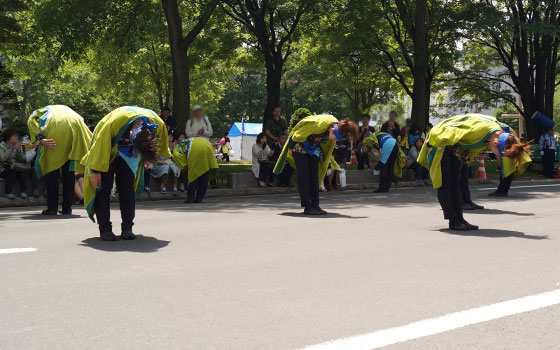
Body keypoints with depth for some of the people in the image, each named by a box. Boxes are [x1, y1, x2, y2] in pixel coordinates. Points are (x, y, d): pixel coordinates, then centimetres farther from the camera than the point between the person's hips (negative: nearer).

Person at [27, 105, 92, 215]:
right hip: (74, 128, 3)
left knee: (51, 168, 6)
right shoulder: (66, 108, 41)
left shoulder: (44, 110, 32)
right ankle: (67, 208, 10)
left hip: (54, 129, -3)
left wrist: (41, 138, -5)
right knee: (69, 171, 12)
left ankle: (52, 208, 3)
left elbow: (31, 120, 7)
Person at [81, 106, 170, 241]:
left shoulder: (158, 125, -28)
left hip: (128, 156, 3)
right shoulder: (114, 122, -41)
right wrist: (95, 171, -21)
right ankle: (105, 229, -6)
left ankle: (127, 228, -1)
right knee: (103, 186, -10)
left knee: (128, 188, -5)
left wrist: (148, 159, 12)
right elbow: (100, 143, -26)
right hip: (105, 151, -3)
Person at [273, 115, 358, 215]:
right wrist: (290, 147, -11)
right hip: (300, 146, -6)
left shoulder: (337, 127, -16)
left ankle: (315, 206, 2)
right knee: (304, 175, -10)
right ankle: (307, 207, -10)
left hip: (314, 148, 6)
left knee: (314, 176, 1)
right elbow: (297, 135, -23)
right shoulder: (318, 124, -37)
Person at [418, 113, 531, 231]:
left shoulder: (499, 132, -12)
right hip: (440, 141, -8)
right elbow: (450, 132, -29)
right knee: (445, 182, -9)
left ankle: (459, 219, 2)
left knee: (455, 182, 4)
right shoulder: (479, 130, -38)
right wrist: (431, 143, -16)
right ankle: (453, 221, -10)